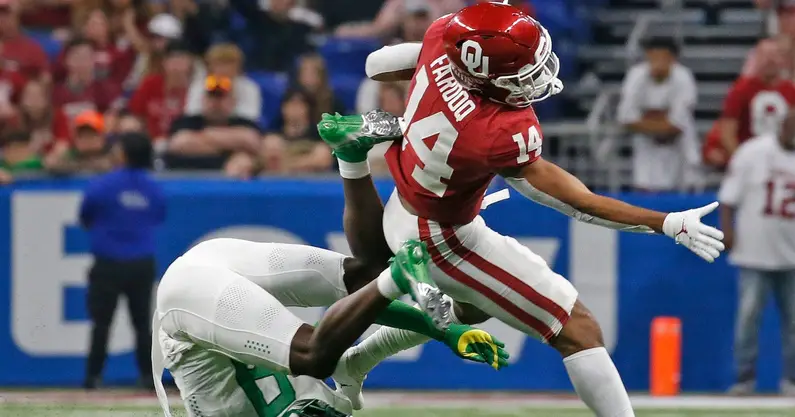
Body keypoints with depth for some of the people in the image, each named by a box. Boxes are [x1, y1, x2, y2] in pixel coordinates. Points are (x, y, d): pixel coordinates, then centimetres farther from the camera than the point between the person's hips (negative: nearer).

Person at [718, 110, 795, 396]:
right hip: (754, 252, -3)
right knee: (748, 314, -5)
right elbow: (729, 197, -2)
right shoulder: (752, 153, -4)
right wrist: (727, 230, -10)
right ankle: (745, 377, 1)